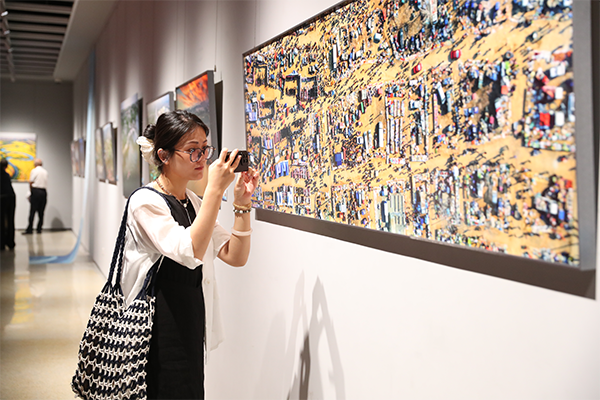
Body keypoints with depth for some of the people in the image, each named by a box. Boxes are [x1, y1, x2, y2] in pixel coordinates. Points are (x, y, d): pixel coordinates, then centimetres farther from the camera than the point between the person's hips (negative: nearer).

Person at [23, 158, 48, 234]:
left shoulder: (34, 170, -4)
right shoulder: (45, 171, 11)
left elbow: (31, 182, -4)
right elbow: (46, 183, 8)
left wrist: (30, 191, 11)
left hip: (35, 191, -5)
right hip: (43, 191, 5)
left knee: (32, 211, -3)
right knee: (41, 212, 8)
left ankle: (29, 229, -3)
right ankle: (39, 229, 10)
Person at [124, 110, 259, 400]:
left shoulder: (194, 203, 9)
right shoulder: (145, 201, -14)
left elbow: (236, 257, 3)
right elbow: (189, 252, -28)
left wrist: (241, 203, -7)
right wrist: (215, 190, -28)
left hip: (193, 328, 7)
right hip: (162, 329, -7)